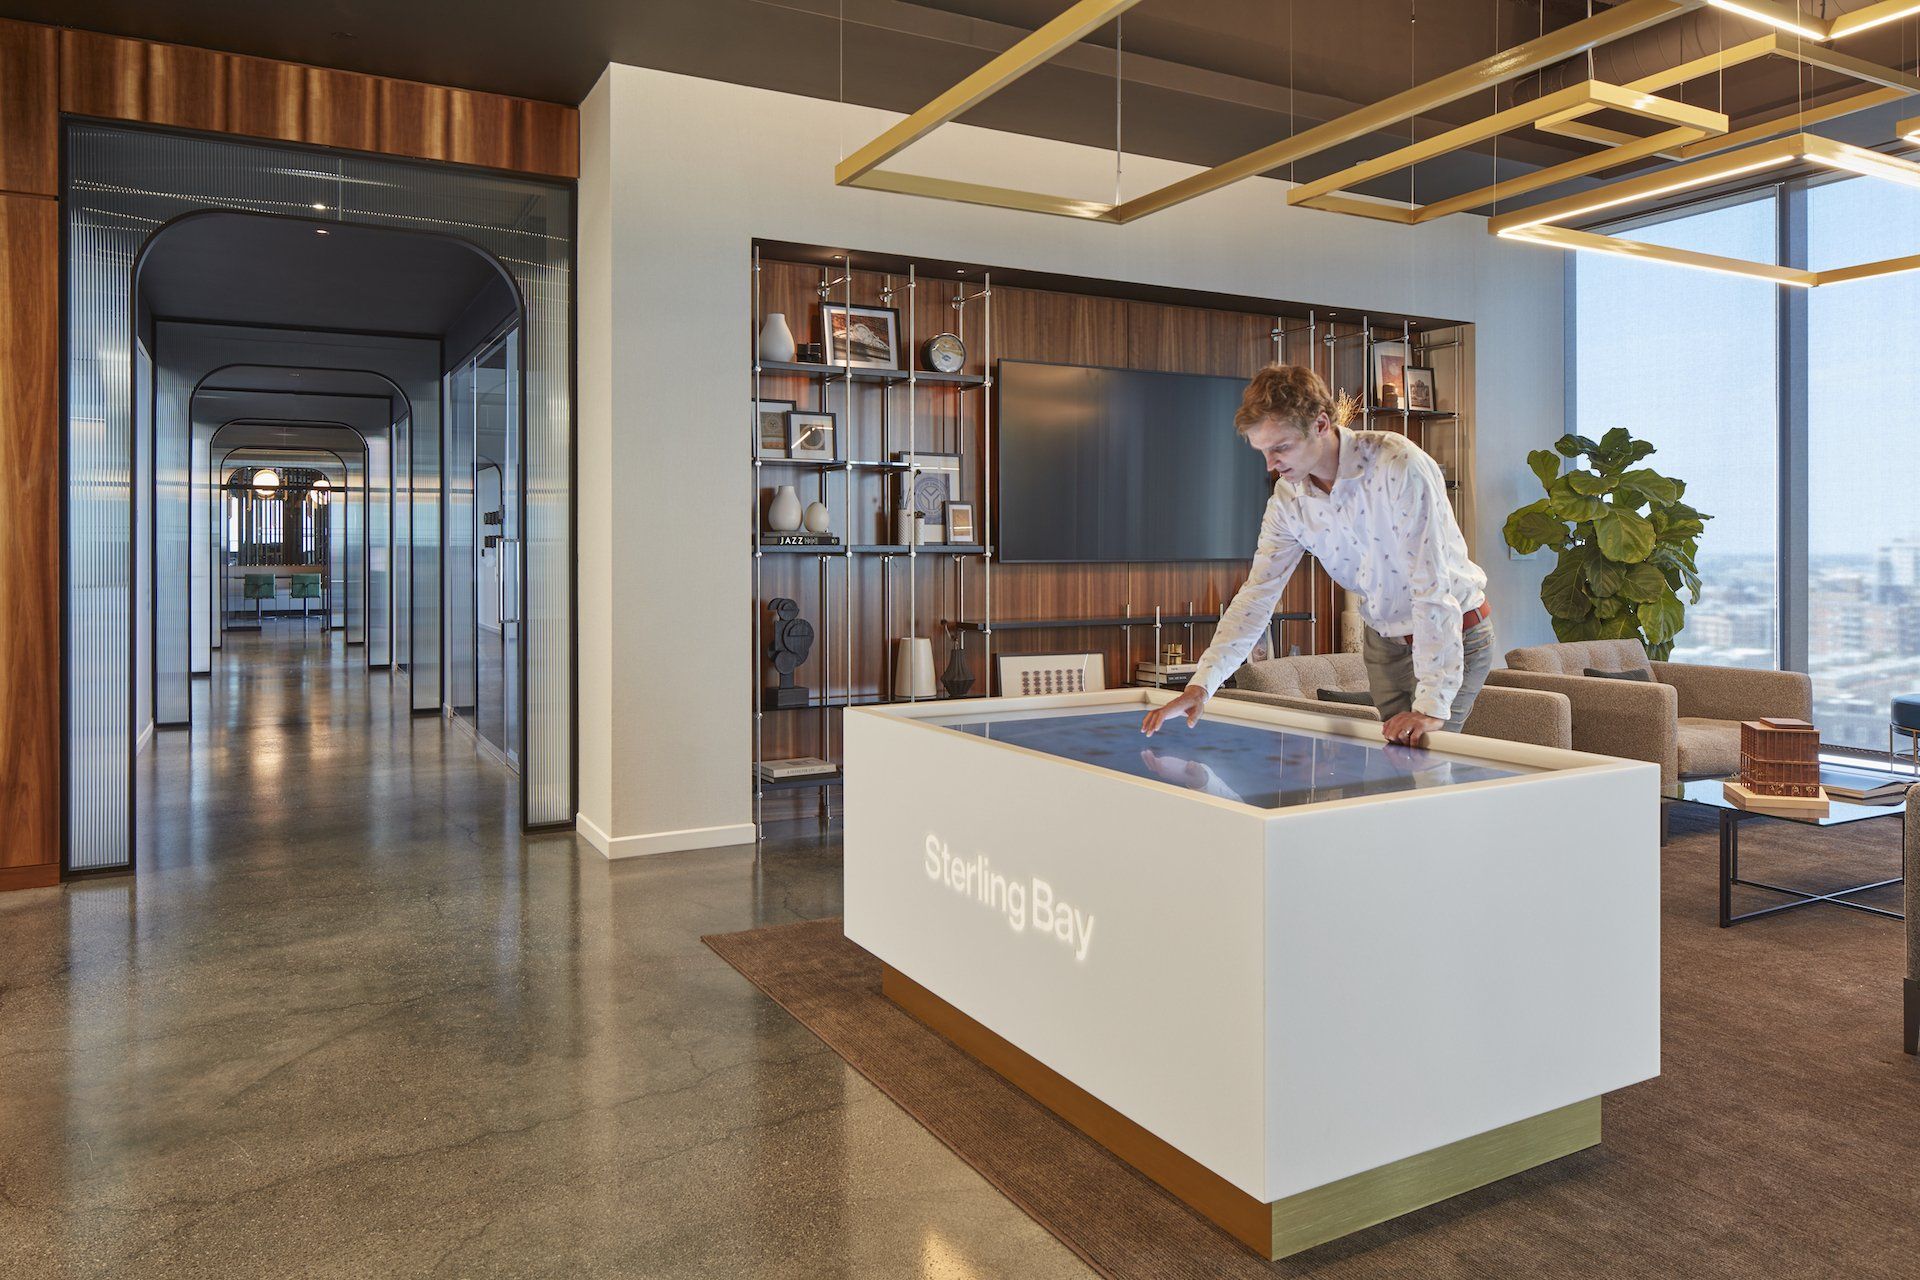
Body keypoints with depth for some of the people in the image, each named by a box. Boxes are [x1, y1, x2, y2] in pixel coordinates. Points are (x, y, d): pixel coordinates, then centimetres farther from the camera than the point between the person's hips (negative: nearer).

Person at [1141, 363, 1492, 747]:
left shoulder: (1399, 466, -28)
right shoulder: (1288, 498, -10)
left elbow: (1433, 587, -30)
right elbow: (1257, 594, -8)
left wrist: (1431, 705, -34)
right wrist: (1200, 685, -19)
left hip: (1457, 633, -5)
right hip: (1384, 640, 5)